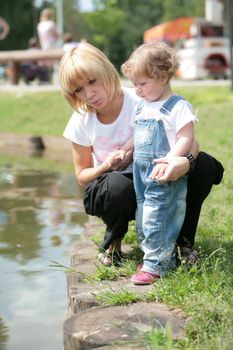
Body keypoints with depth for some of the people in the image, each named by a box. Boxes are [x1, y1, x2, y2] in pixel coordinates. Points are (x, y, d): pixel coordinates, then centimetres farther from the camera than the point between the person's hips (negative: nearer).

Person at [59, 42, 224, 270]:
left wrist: (185, 161, -47)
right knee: (118, 185, -39)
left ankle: (182, 238, -5)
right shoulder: (81, 123, -11)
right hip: (117, 192, 0)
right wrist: (106, 167, -24)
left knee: (204, 165, -26)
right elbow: (82, 175, 0)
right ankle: (112, 242, -5)